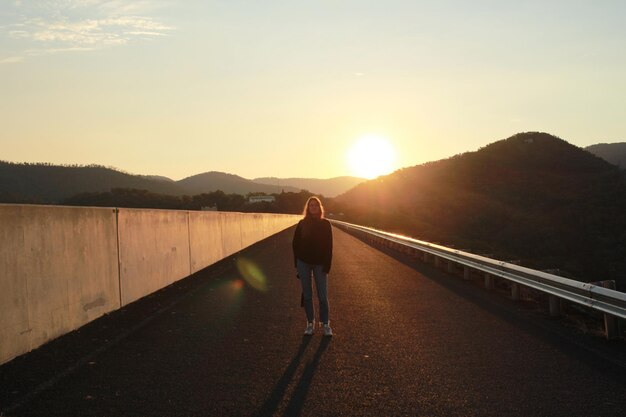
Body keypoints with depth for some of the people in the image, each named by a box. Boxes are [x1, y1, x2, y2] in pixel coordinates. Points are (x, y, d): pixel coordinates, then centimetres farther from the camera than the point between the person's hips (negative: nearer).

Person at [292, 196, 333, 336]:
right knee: (307, 295, 7)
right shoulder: (302, 224, 1)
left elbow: (329, 246, -3)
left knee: (323, 296, -2)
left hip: (319, 264, -1)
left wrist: (326, 266, -10)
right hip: (304, 263, 1)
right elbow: (295, 243, 4)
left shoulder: (325, 224, -1)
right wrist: (297, 263, -1)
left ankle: (326, 324, 12)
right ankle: (310, 323, 19)